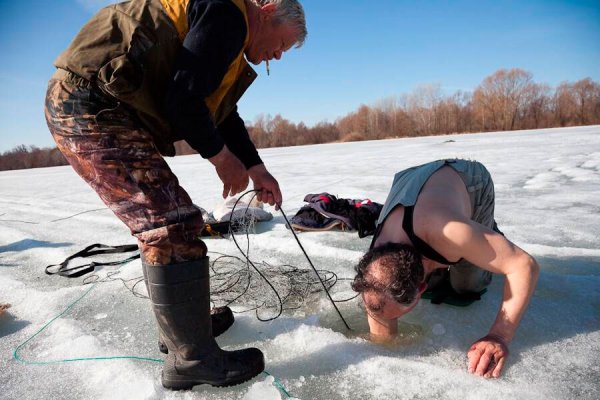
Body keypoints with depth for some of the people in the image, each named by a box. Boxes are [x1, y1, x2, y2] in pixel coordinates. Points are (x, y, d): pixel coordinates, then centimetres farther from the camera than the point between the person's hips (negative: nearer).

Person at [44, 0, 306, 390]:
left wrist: (257, 170, 18)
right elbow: (182, 100, -20)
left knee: (160, 224, 14)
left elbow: (225, 115, 23)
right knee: (174, 227, -12)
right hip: (92, 105, -11)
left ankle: (180, 325, 27)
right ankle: (191, 358, -1)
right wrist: (223, 158, -7)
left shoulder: (230, 43, 23)